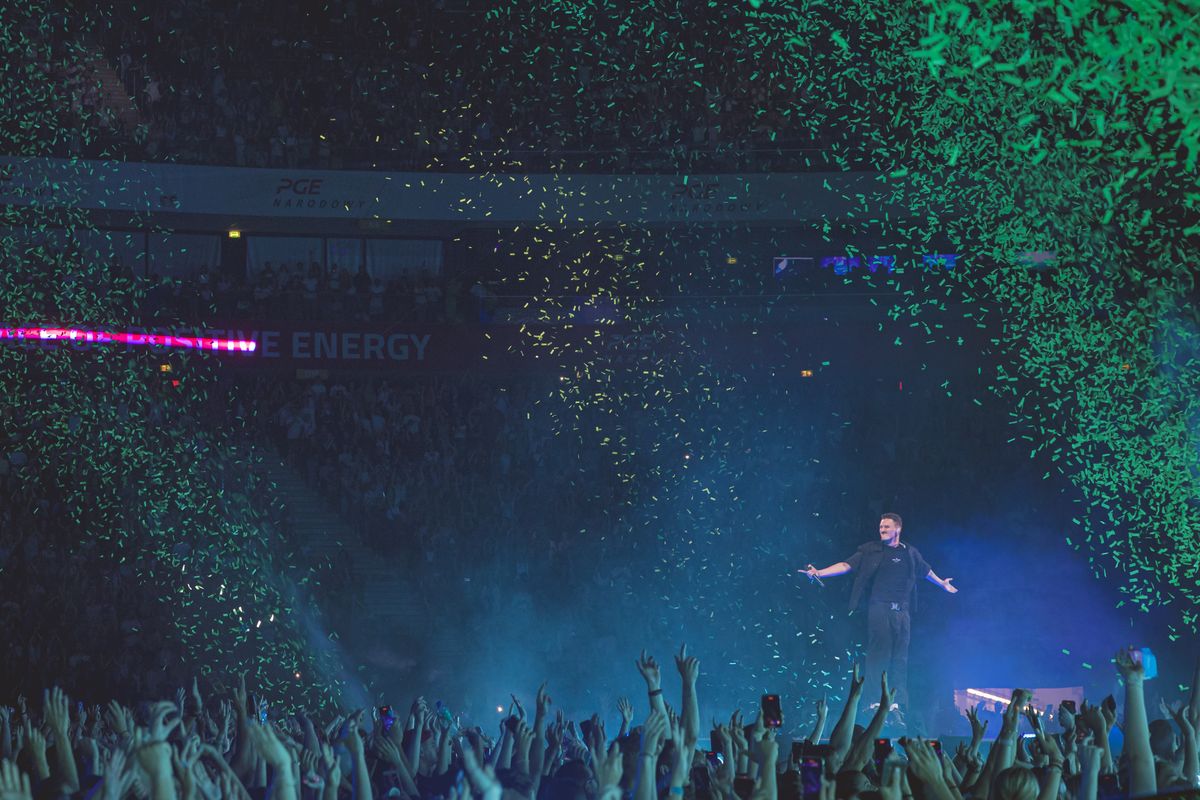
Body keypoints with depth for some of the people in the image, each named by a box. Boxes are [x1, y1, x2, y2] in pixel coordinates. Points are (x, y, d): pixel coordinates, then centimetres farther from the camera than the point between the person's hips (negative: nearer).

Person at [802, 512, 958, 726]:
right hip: (879, 609, -3)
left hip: (902, 611, 3)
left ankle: (897, 708, 2)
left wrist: (942, 583, 46)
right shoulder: (871, 550, 4)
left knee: (900, 660, 1)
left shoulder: (909, 552, 13)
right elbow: (847, 565, -4)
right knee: (878, 656, -7)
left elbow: (926, 570, 32)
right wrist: (819, 573, -17)